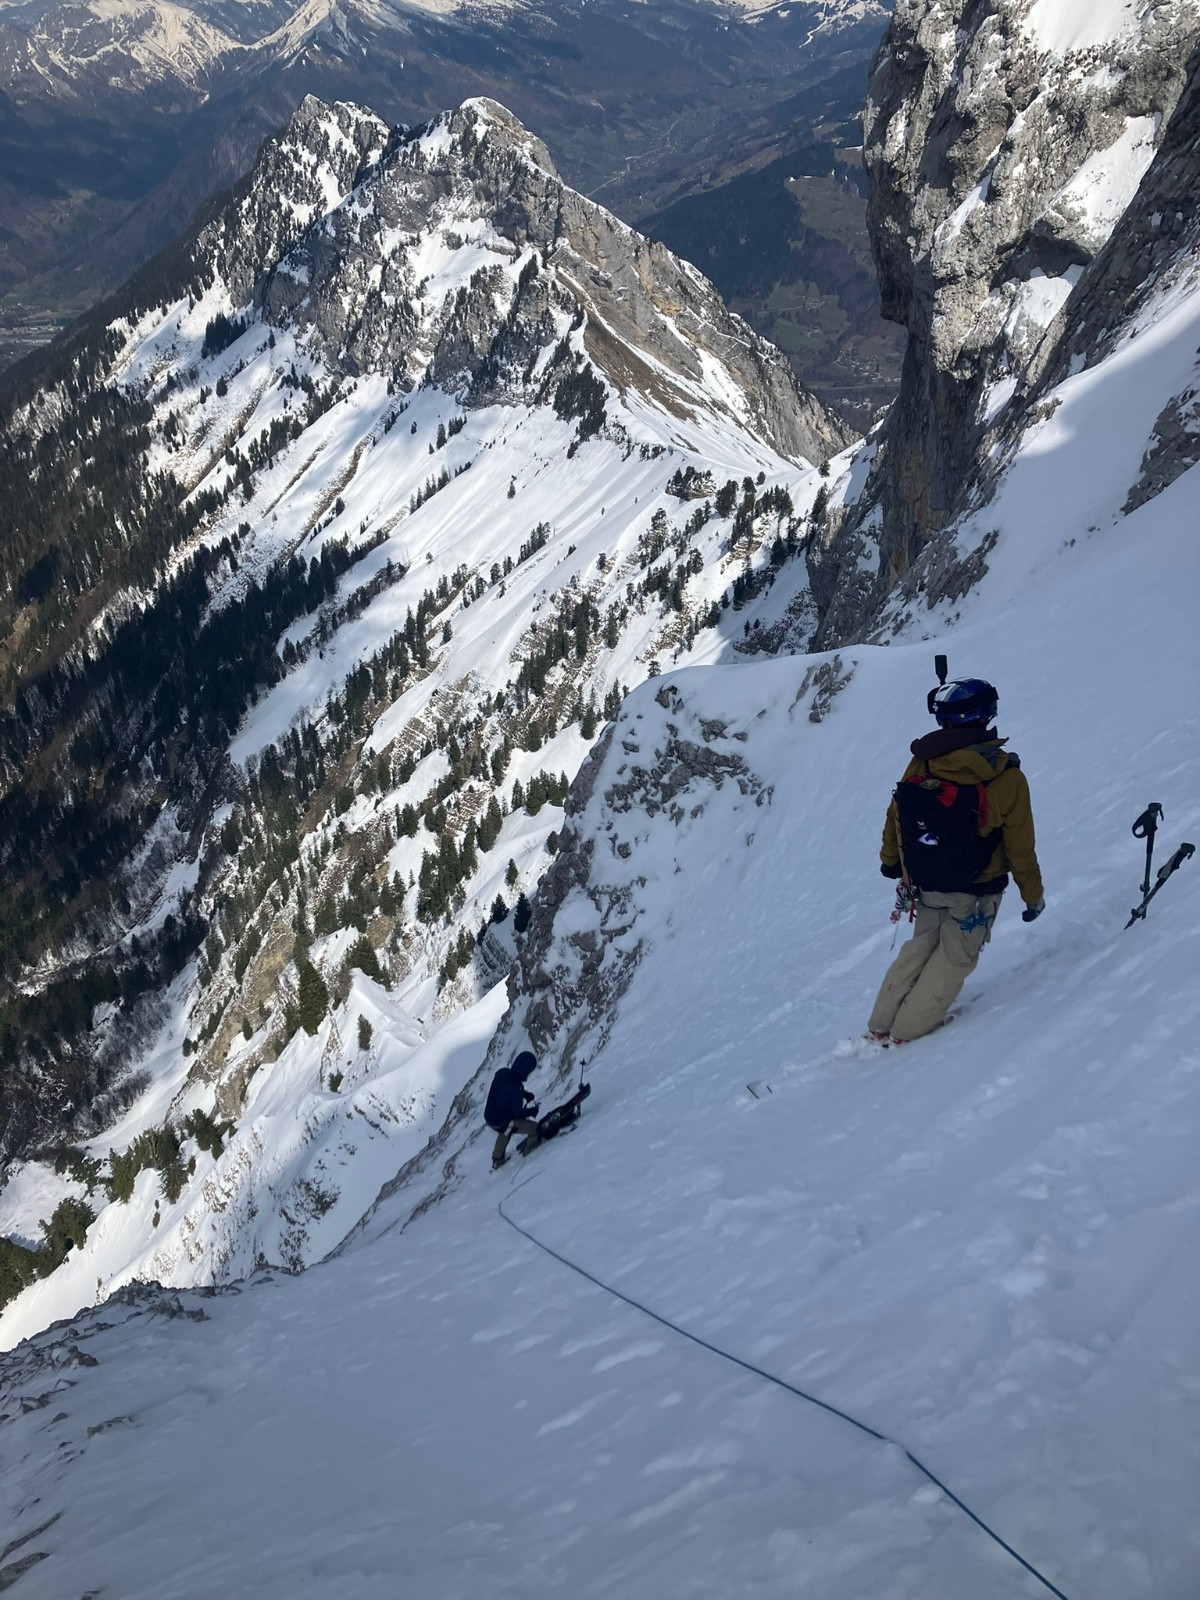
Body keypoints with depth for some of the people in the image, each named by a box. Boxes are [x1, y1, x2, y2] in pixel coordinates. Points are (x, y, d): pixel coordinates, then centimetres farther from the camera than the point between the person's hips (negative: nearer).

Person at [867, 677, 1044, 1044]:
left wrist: (890, 860, 21)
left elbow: (896, 814, 3)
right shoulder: (1007, 778, -18)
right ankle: (909, 1030, 17)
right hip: (976, 890, -4)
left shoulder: (921, 763, -11)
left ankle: (881, 1024, 27)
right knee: (955, 958, 15)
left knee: (921, 945, 23)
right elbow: (1020, 848, -10)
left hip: (925, 885, 4)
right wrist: (1034, 895, 5)